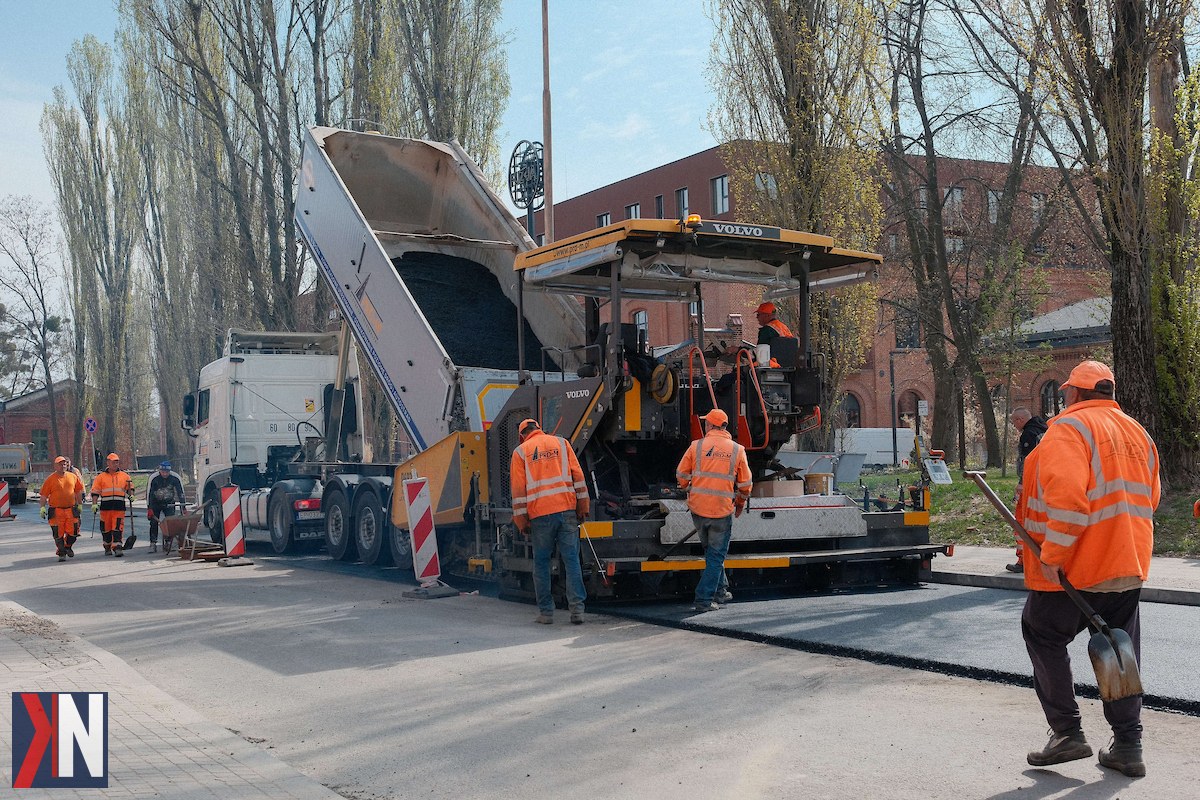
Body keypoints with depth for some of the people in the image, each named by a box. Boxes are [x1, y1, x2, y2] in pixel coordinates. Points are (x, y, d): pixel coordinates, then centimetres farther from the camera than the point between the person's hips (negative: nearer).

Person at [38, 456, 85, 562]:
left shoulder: (72, 477, 9)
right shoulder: (50, 479, -2)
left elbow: (78, 491, 18)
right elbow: (44, 494, -1)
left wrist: (80, 504, 19)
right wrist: (43, 507, -8)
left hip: (71, 509, 3)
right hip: (56, 511, -3)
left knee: (73, 531, 2)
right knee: (58, 534, 0)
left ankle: (68, 547, 28)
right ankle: (61, 553, 13)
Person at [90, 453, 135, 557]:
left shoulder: (124, 476, 10)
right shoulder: (101, 476, 7)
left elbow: (130, 487, 20)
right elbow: (95, 491, 6)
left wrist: (131, 495, 1)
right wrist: (94, 504, -2)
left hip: (119, 506, -1)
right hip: (105, 506, 1)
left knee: (118, 528, -9)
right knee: (106, 528, 8)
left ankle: (117, 547, -13)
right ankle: (107, 547, 23)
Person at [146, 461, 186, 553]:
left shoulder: (175, 478, -17)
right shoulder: (153, 478, -20)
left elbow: (180, 492, -12)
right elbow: (149, 493, -19)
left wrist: (183, 507, -16)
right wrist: (149, 508, -25)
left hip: (169, 503, 1)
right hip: (155, 504, -1)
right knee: (154, 523, -8)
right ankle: (153, 544, -2)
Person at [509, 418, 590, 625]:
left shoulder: (520, 451, 8)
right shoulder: (561, 443, 13)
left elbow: (518, 489, 3)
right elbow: (578, 476, 7)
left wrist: (521, 520, 5)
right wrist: (583, 506, 9)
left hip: (540, 514, -1)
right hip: (566, 509, 1)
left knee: (541, 563, 7)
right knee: (571, 559, 1)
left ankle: (546, 612, 6)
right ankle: (577, 609, -5)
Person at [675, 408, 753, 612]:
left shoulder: (696, 446, -1)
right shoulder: (737, 450, 0)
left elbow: (682, 475, 3)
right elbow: (745, 484, 4)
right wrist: (740, 504, 21)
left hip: (698, 509, 2)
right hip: (722, 511, -2)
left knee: (712, 551, 23)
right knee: (716, 555, 6)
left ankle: (720, 588, 35)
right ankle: (704, 600, -1)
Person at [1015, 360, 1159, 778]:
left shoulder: (1070, 426, -12)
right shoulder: (1139, 434, 13)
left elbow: (1065, 495, -25)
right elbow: (1150, 499, 17)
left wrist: (1051, 554, -21)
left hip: (1074, 569, -7)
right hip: (1128, 566, 7)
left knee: (1044, 638, 8)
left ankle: (1067, 732, 6)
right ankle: (1127, 746, 15)